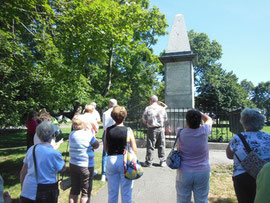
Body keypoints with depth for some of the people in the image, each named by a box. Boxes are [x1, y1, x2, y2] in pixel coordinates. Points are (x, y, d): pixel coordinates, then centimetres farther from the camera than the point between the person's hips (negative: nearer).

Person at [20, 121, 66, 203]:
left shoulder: (31, 149, -2)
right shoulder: (55, 153, -19)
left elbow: (23, 172, 7)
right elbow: (62, 169, -1)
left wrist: (23, 189, 21)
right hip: (45, 196, -4)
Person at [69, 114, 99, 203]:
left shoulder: (71, 134, 3)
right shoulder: (88, 134, -16)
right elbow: (97, 145, -4)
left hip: (73, 165, 6)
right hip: (86, 166, -6)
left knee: (74, 190, 18)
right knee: (86, 192, 9)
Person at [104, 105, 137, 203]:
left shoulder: (108, 130, -3)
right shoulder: (128, 130, -10)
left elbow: (105, 148, 5)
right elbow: (134, 150, -7)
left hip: (111, 160, 2)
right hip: (125, 161, -2)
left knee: (112, 192, 17)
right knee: (126, 192, 12)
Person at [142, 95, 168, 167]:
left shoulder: (148, 108, -5)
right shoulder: (162, 108, 4)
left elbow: (144, 121, -3)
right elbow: (165, 119, 11)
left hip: (152, 129, -3)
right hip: (161, 128, 3)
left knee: (150, 146, 4)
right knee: (161, 145, 11)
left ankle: (148, 162, 10)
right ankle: (162, 161, 17)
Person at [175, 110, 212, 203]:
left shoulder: (181, 133, -15)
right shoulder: (204, 131, -12)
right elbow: (209, 120, 10)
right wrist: (199, 113, 10)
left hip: (184, 173, -1)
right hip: (203, 172, 1)